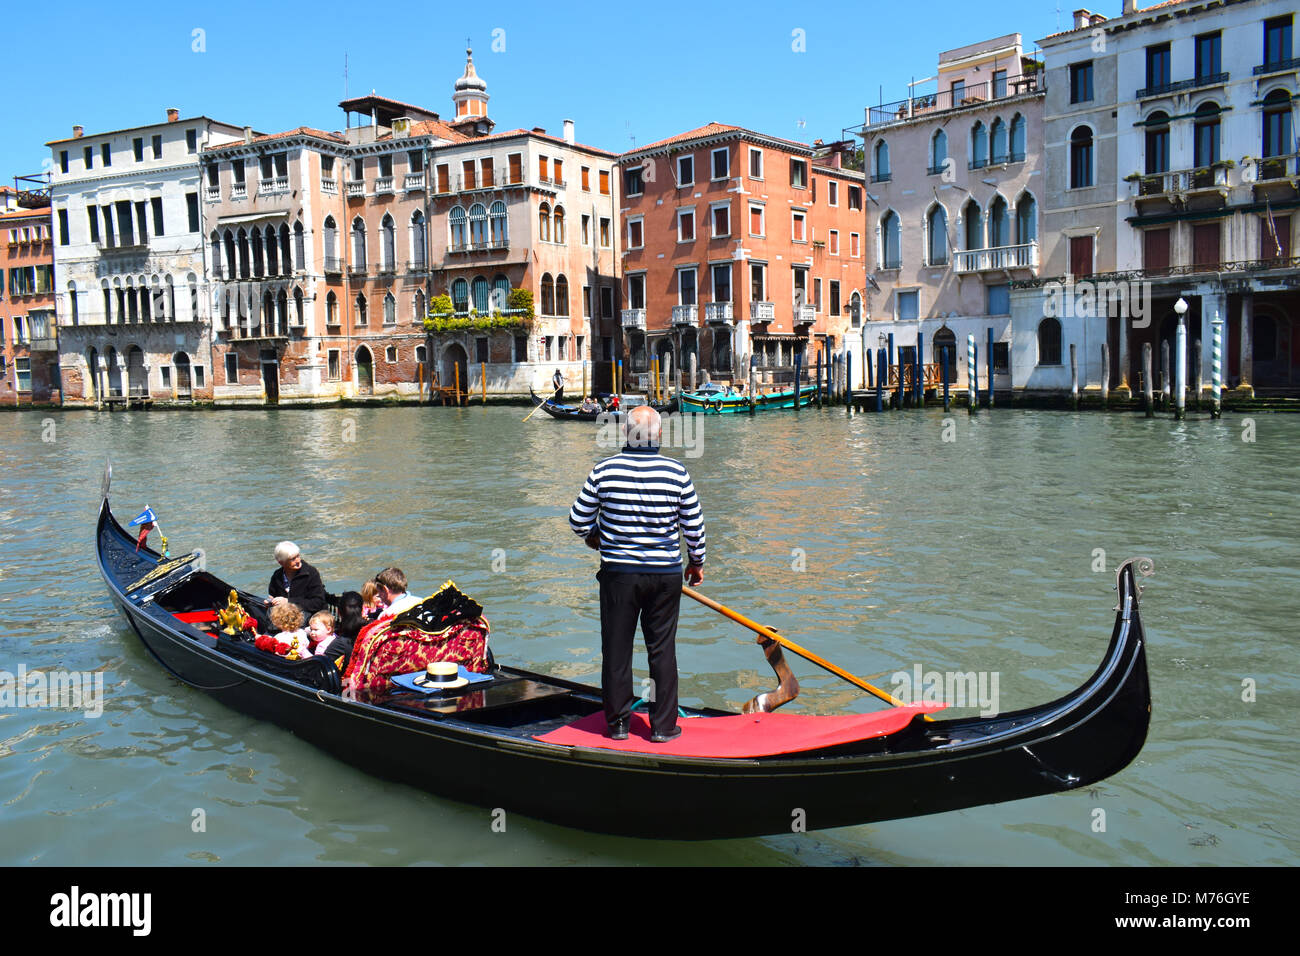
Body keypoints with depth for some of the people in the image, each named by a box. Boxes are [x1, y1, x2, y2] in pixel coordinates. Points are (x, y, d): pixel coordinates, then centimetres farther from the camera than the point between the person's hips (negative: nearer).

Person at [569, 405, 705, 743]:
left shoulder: (604, 471, -8)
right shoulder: (677, 472, -7)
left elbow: (578, 521, 0)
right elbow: (694, 525, 1)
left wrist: (594, 535, 22)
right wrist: (697, 562, 17)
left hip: (617, 573, 0)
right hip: (666, 575, 0)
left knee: (616, 648, 11)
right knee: (662, 650, 11)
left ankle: (617, 724, 21)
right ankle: (663, 726, 17)